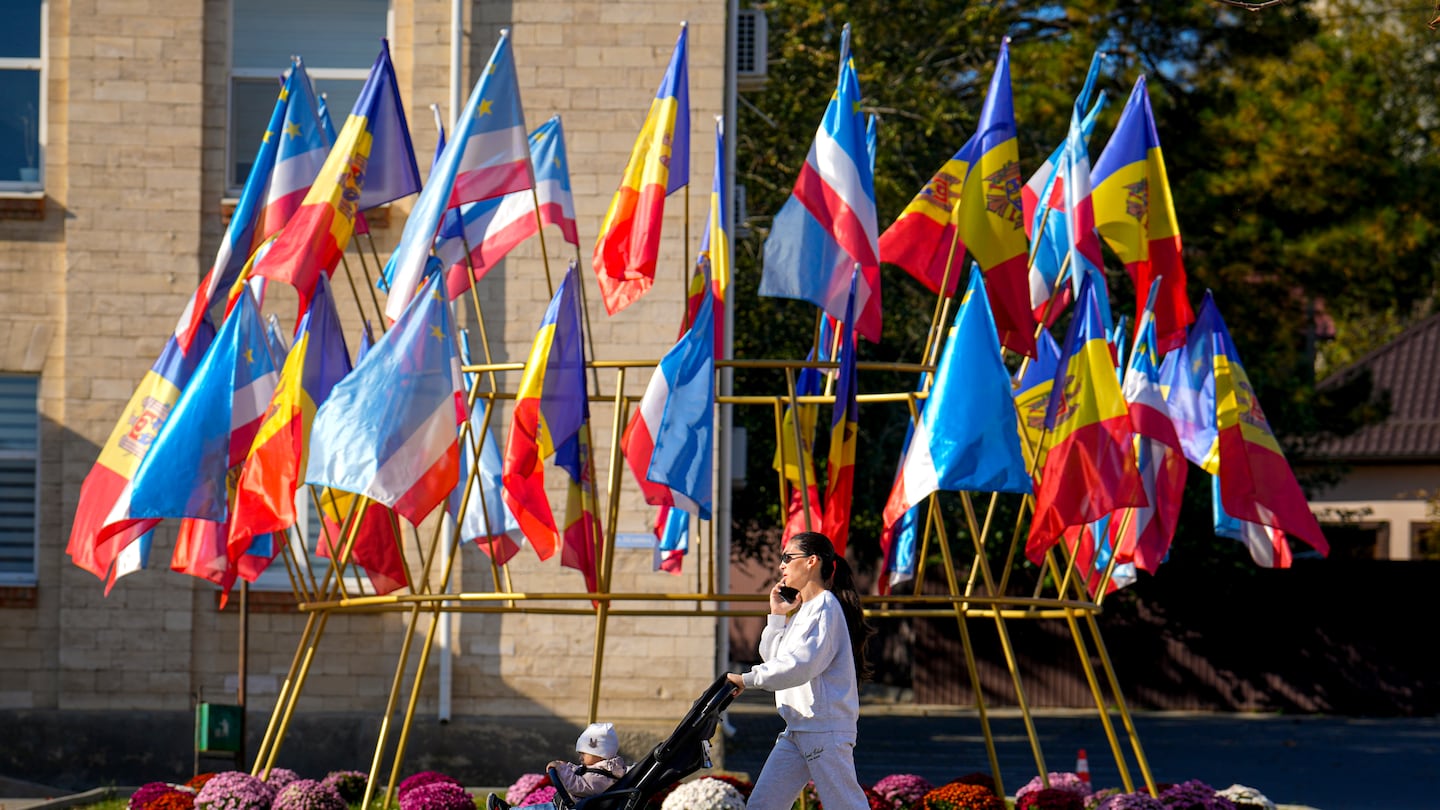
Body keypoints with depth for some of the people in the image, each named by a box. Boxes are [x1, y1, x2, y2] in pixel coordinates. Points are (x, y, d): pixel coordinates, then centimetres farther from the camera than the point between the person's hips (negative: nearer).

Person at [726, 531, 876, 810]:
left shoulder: (826, 606, -11)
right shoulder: (801, 611, 20)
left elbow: (802, 664, -23)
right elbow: (772, 658, 21)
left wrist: (748, 679, -24)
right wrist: (777, 616, 10)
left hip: (826, 728, -10)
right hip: (796, 731, 10)